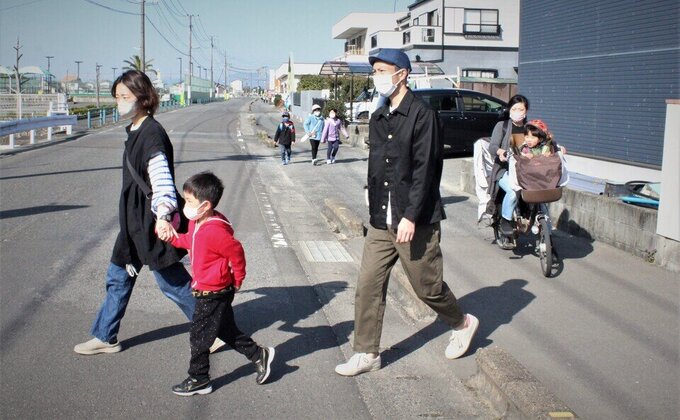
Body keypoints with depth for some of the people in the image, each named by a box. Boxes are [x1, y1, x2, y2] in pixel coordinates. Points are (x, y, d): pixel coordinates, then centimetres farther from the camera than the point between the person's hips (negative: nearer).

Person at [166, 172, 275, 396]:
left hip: (213, 294, -10)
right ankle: (259, 355, 31)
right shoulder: (196, 222, 2)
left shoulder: (215, 231, -29)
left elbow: (236, 253, -23)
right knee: (226, 330, 20)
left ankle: (198, 380, 19)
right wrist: (172, 237, 4)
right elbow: (189, 241, 21)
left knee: (199, 336, 4)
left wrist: (237, 280, -9)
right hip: (211, 292, 10)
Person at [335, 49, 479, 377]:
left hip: (416, 222, -7)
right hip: (381, 221, 7)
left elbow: (425, 169, -18)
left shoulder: (422, 115, -12)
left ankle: (462, 324, 35)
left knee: (428, 286, 7)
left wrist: (411, 216, -22)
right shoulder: (378, 118, 12)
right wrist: (374, 209, 14)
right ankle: (366, 354, 15)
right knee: (368, 285, 4)